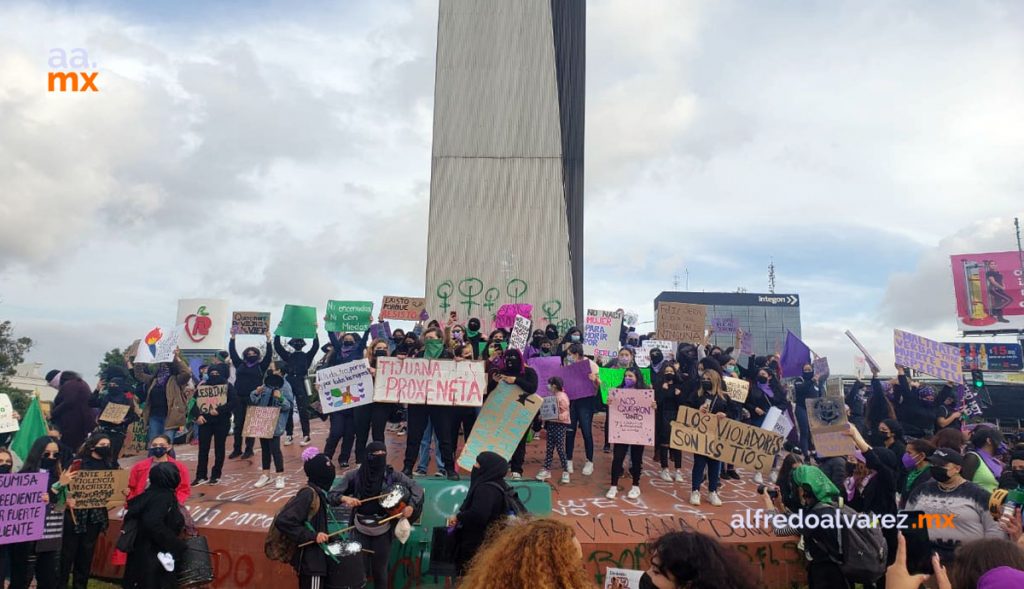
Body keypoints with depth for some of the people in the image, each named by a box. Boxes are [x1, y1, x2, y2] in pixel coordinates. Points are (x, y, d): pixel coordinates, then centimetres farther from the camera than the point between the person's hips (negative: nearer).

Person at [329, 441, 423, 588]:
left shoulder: (392, 475, -10)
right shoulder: (354, 475, -10)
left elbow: (417, 488, -8)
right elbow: (331, 494, -9)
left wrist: (411, 506, -23)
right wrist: (344, 498, -29)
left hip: (382, 531, 0)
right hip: (360, 530, 0)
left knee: (380, 570, 13)